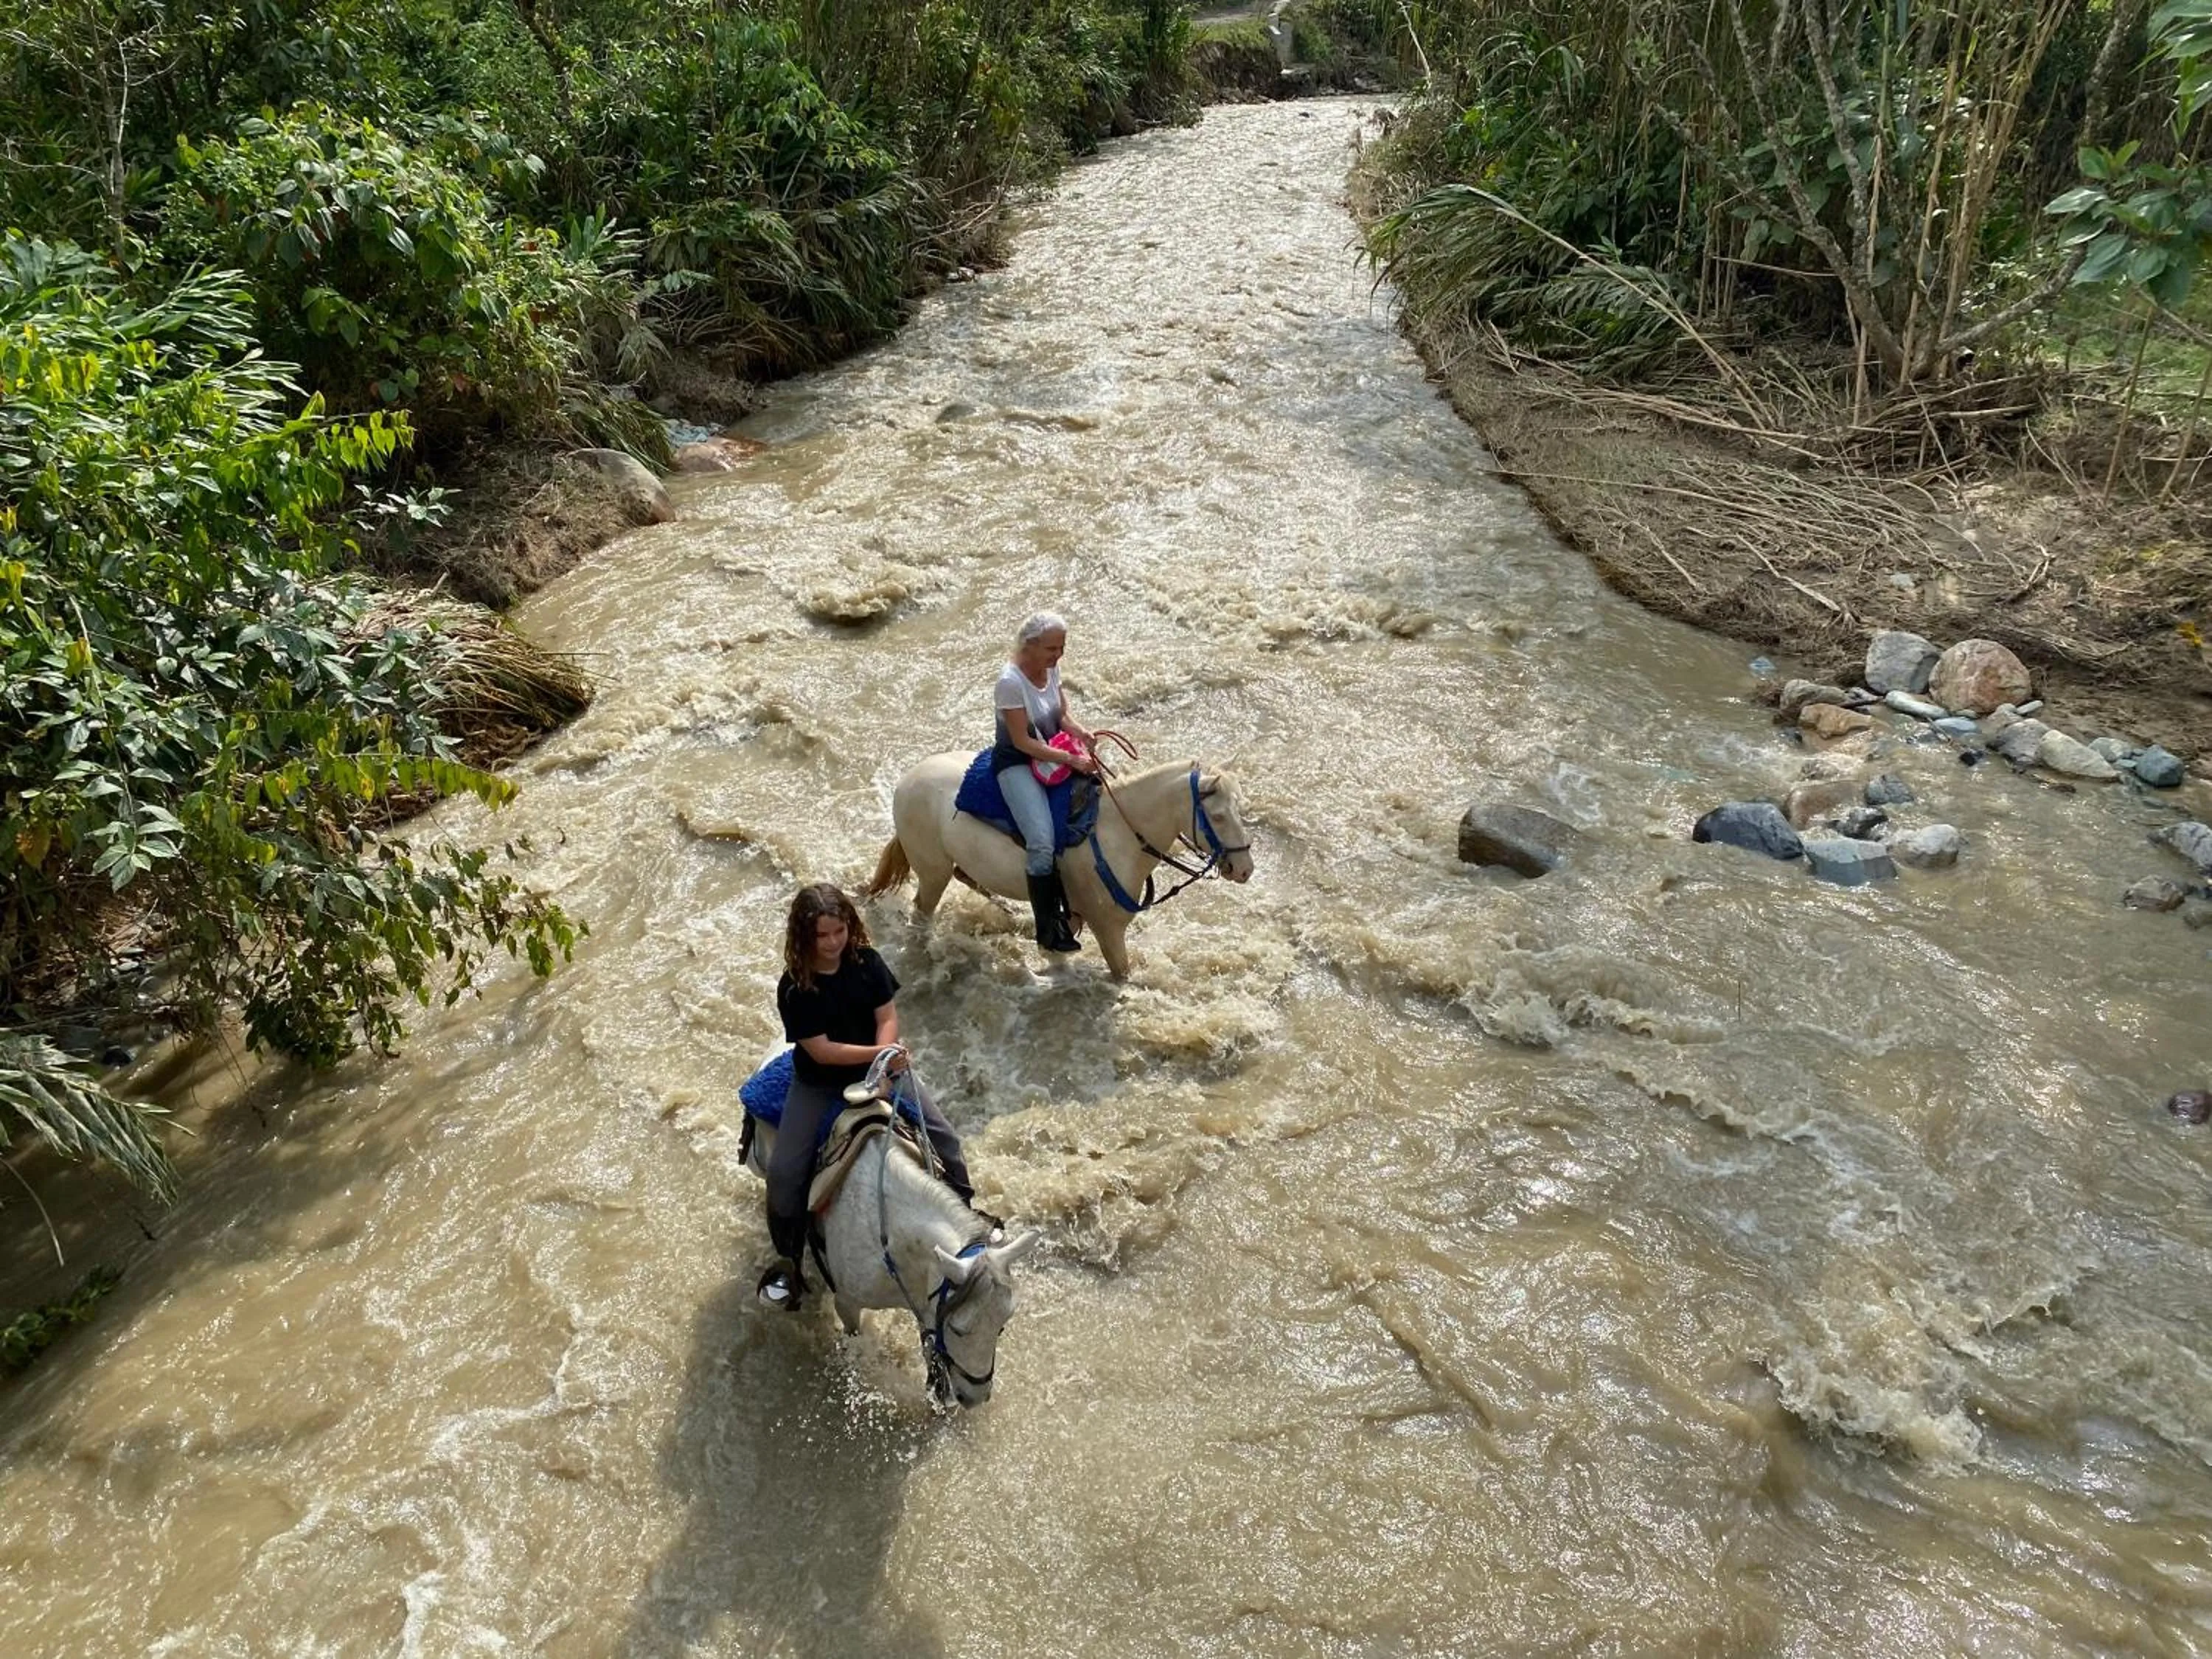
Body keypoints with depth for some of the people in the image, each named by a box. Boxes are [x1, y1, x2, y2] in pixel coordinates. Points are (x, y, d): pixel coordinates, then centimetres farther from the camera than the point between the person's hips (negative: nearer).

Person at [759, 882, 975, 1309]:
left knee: (944, 1137, -3)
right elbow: (820, 1050, -22)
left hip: (876, 1072, 3)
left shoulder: (867, 962, -10)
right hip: (819, 1084, -2)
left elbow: (888, 1017, -9)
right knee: (784, 1171, -15)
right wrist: (877, 1053, -33)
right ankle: (787, 1261, 6)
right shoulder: (794, 989, -19)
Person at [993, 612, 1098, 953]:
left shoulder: (1051, 669, 1)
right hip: (1017, 764, -8)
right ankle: (1048, 929, -10)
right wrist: (1069, 759, -27)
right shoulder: (1011, 681, -23)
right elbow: (1023, 742, -23)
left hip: (1051, 755, 8)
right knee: (1043, 842, -24)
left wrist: (1081, 733, -15)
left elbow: (1063, 716, 7)